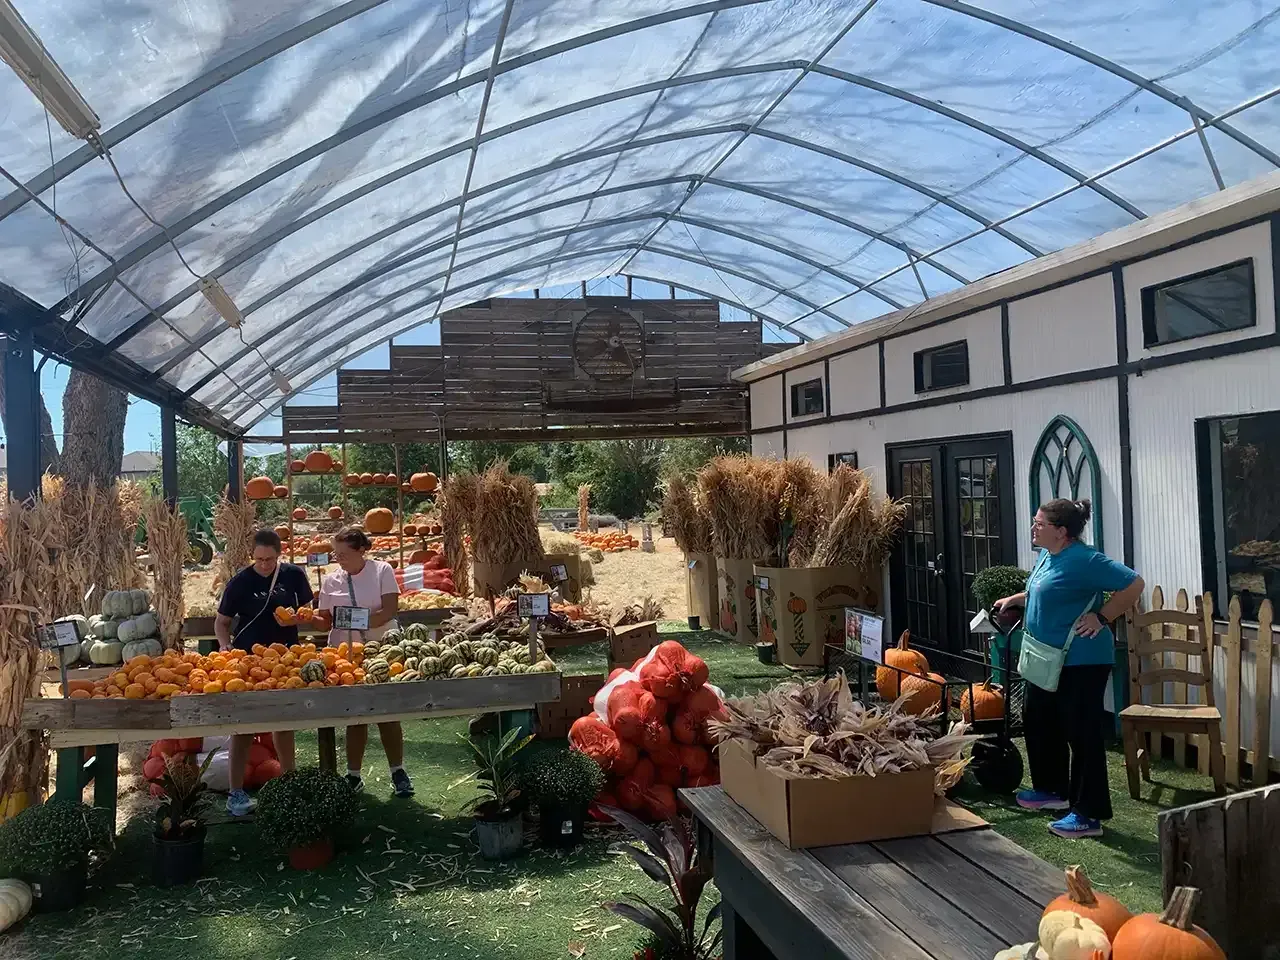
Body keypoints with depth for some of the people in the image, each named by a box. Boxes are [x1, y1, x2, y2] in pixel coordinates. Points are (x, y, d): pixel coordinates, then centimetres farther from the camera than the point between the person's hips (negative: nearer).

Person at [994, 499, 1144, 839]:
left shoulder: (1083, 560, -20)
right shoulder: (1046, 556, 9)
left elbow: (1133, 584, -22)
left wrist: (1102, 618, -20)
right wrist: (1015, 599, 18)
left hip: (1081, 663, -10)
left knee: (1082, 735, -3)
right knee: (1038, 723, 20)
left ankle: (1088, 815, 6)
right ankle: (1052, 790, 37)